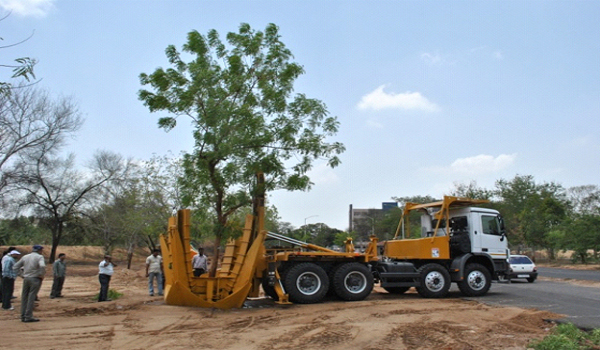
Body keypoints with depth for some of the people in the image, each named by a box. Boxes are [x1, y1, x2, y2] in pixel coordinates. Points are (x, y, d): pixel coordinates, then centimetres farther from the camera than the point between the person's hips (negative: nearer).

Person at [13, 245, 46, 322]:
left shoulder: (25, 257, 13)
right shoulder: (39, 257, -6)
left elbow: (15, 267, 15)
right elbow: (42, 266, -24)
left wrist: (22, 275, 15)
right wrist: (42, 275, -11)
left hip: (26, 278, 6)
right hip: (35, 279, -6)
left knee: (24, 298, 11)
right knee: (31, 298, -3)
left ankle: (23, 316, 17)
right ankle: (28, 316, -2)